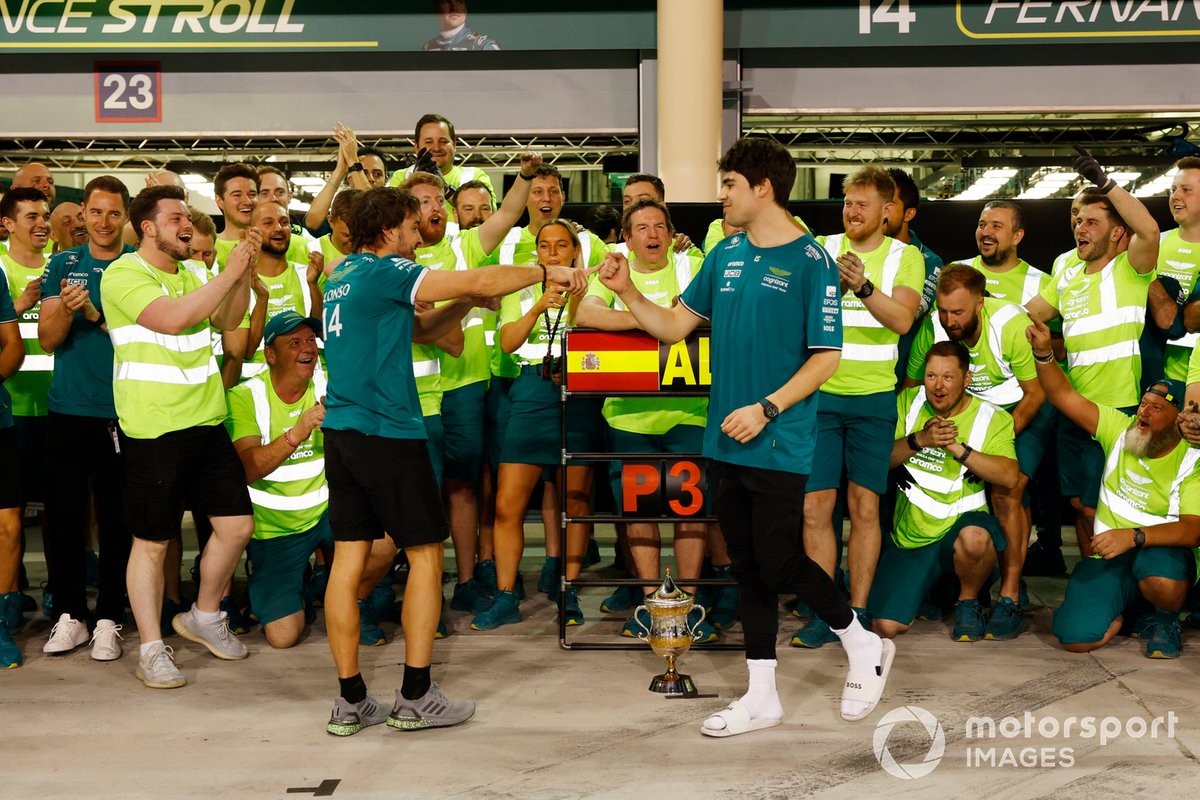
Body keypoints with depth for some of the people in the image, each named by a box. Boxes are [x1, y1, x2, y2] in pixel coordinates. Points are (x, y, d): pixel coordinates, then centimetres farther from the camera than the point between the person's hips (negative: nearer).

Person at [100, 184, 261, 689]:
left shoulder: (187, 276, 18)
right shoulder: (123, 274, -9)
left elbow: (228, 321, 15)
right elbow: (171, 318, -24)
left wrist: (246, 271, 1)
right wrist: (230, 272, -19)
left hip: (206, 423, 7)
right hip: (153, 431, -7)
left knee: (236, 524, 8)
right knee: (152, 542, 1)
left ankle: (204, 617, 29)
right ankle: (151, 649, 13)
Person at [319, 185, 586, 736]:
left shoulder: (340, 276, 16)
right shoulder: (384, 272, -10)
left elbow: (417, 326, 23)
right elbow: (475, 282, -14)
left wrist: (466, 302, 14)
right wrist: (546, 272, -3)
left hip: (340, 432, 8)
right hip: (387, 431, -8)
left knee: (349, 556, 7)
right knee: (425, 554, 2)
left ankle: (350, 701, 11)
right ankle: (416, 697, 5)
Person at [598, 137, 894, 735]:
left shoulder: (810, 261, -9)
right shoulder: (726, 255, 10)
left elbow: (826, 358, -11)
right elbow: (673, 326, 13)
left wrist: (766, 408, -18)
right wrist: (627, 291, -1)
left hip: (779, 444, -6)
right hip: (725, 440, 6)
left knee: (778, 564, -3)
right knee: (748, 568, 11)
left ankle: (863, 645, 23)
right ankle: (761, 696, 22)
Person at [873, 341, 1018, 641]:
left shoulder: (993, 418, -4)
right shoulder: (908, 402, 4)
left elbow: (1009, 476, -19)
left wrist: (956, 447, -23)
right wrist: (920, 439, -19)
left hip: (961, 524, -2)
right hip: (910, 536, 2)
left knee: (974, 537, -41)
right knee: (885, 627, -12)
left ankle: (968, 602, -7)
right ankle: (929, 585, 24)